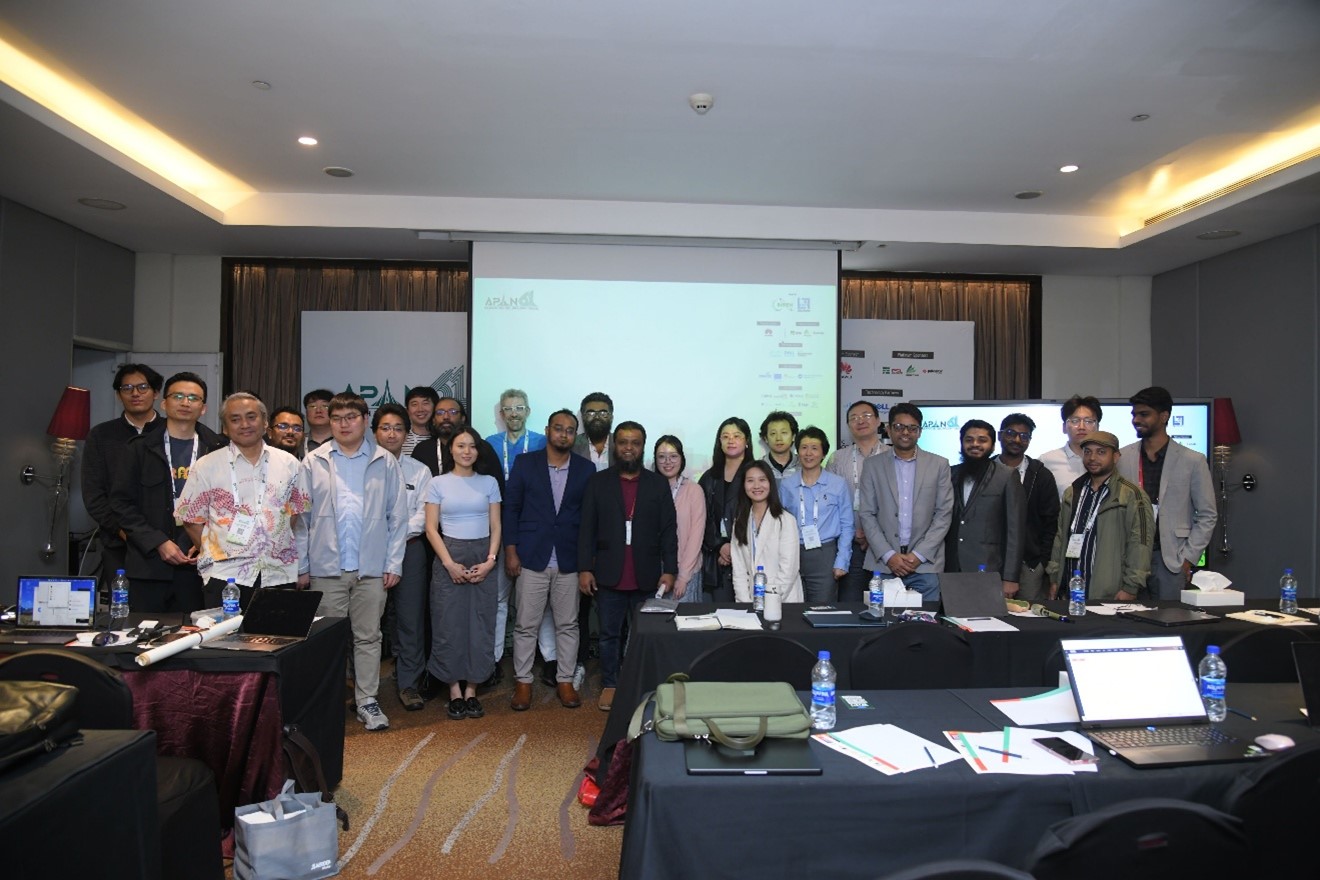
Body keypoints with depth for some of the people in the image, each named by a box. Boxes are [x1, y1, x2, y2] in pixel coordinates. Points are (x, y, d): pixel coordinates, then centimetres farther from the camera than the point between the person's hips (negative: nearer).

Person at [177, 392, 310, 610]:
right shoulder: (206, 466, 3)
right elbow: (191, 518, 6)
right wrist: (214, 554, 2)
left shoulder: (289, 463, 8)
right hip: (225, 576, -1)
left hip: (280, 575, 2)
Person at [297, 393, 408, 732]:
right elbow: (301, 517, 3)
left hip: (371, 568, 0)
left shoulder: (385, 462, 1)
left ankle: (367, 702, 18)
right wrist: (301, 565, 0)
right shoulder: (313, 462, 3)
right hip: (326, 567, 1)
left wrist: (393, 563, -3)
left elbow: (397, 517, 2)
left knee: (368, 637, 7)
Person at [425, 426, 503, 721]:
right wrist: (450, 564, -10)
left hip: (482, 559, 1)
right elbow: (431, 528, -1)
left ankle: (471, 690, 13)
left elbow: (495, 526, 6)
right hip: (449, 557, -1)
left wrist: (490, 560, -8)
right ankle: (455, 691, 13)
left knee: (480, 625, 2)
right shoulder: (438, 483, 3)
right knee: (449, 625, 1)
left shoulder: (489, 482, 7)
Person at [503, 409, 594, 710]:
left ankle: (565, 680, 21)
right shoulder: (525, 463, 1)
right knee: (526, 625, 5)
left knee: (568, 625, 9)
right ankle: (523, 682, 18)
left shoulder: (586, 469, 4)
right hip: (531, 558, -1)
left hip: (570, 560, 1)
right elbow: (511, 507, 2)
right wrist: (510, 551, -3)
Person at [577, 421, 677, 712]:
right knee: (609, 634, 9)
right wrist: (584, 568, -4)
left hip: (647, 577, 0)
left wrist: (669, 570, -3)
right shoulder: (598, 482, 4)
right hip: (609, 576, 0)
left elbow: (669, 531, 4)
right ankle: (609, 685, 22)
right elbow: (587, 529, 2)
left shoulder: (658, 484, 5)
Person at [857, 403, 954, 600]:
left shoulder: (939, 465, 6)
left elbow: (944, 514, 2)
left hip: (925, 564, 0)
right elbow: (867, 515, 3)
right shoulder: (872, 465, 6)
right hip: (883, 564, 0)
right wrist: (888, 555, -8)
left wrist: (919, 555, -7)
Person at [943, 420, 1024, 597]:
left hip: (988, 573, -3)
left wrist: (1010, 578, -8)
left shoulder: (1006, 476, -1)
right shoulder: (950, 474, 10)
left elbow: (1014, 530, -4)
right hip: (950, 571, 3)